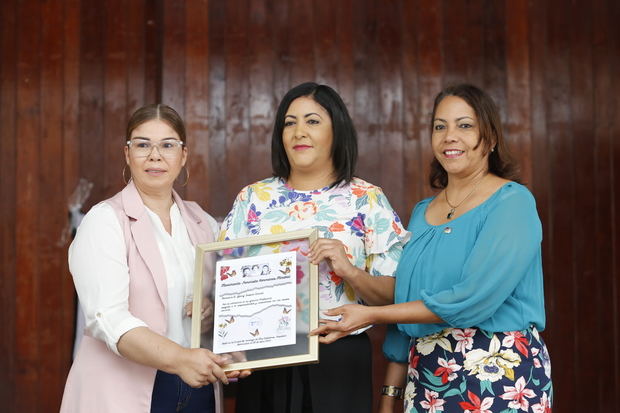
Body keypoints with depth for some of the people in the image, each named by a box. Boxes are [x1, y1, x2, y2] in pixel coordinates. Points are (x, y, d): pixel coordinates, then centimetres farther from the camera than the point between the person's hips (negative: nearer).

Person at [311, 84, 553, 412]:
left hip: (501, 376, -6)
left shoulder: (512, 202, -10)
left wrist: (372, 315, -19)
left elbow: (474, 298, -21)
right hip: (427, 379, 6)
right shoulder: (422, 213, 10)